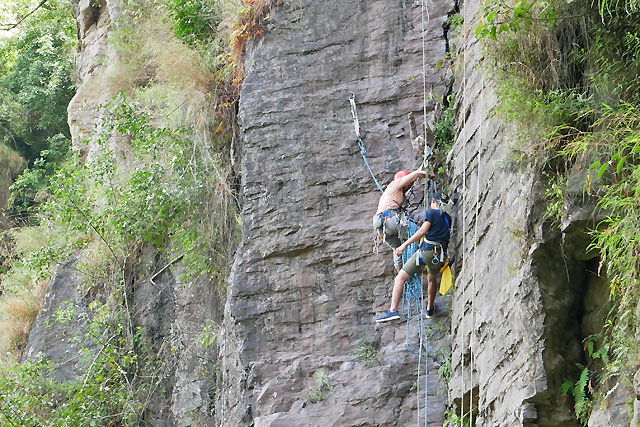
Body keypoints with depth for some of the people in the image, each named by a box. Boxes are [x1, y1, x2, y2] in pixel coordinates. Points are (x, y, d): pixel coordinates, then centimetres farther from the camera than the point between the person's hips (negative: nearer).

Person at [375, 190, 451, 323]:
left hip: (426, 250, -6)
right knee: (432, 279, 36)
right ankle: (429, 309, 45)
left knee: (400, 278, -3)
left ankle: (393, 310, -18)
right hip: (440, 256, 6)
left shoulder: (431, 213, 1)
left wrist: (404, 245, -10)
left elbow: (423, 230, -10)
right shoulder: (448, 218, 19)